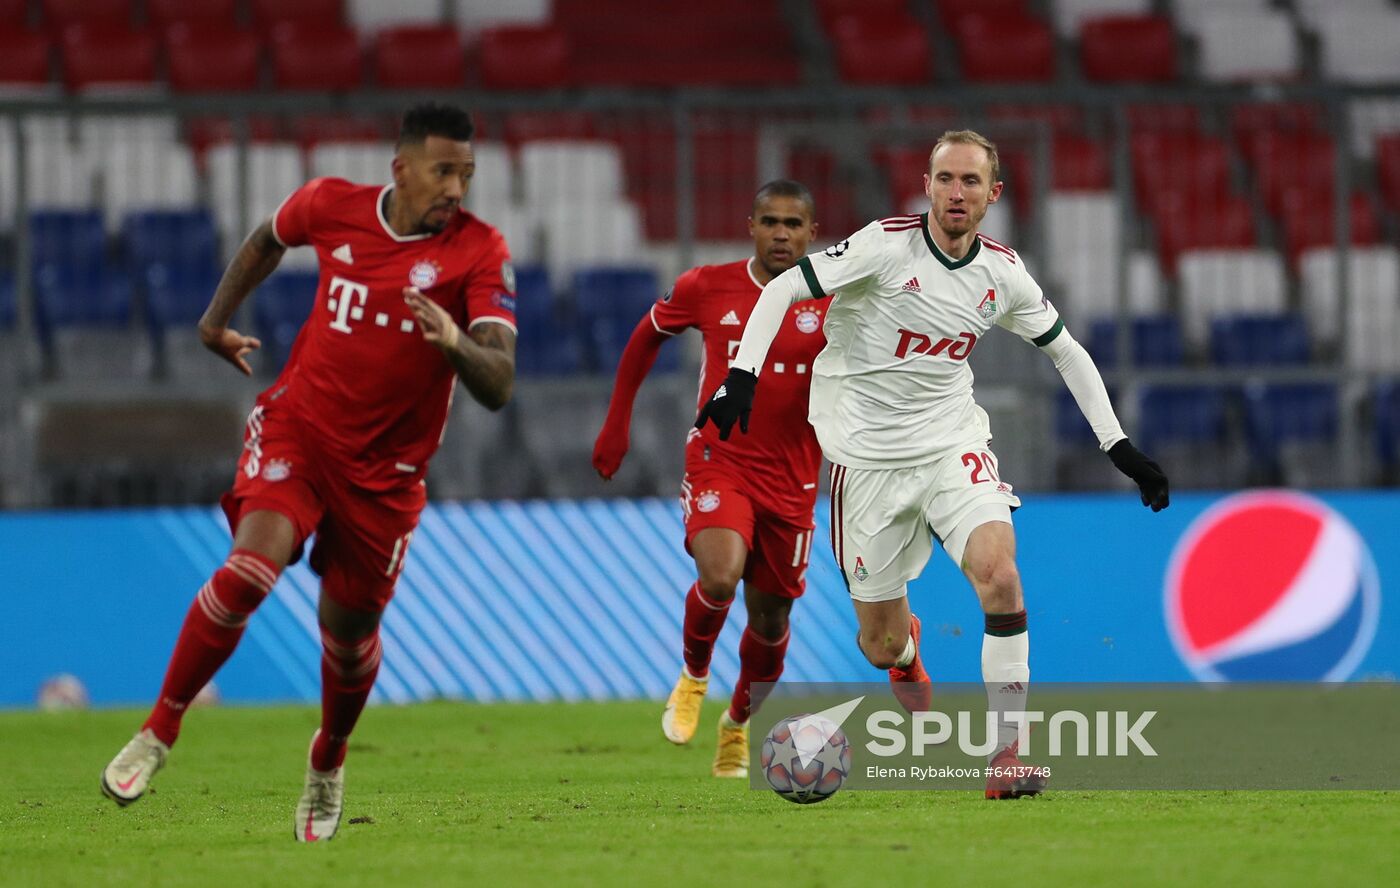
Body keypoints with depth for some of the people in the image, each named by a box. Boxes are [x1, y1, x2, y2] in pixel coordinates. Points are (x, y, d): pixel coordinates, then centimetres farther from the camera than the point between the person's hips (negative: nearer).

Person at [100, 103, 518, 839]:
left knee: (350, 630, 10)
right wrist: (217, 317, 25)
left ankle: (327, 763, 41)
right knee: (251, 568, -24)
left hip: (386, 468, 0)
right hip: (298, 426, 0)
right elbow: (268, 239, 19)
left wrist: (454, 342, -42)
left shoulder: (479, 251, -13)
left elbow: (498, 386, -22)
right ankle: (158, 733, -12)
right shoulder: (331, 206, -7)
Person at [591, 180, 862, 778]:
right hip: (719, 463, -1)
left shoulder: (832, 304, -4)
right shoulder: (706, 288, -3)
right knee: (719, 577, -27)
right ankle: (694, 674, 5)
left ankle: (737, 724, 37)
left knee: (770, 617, 9)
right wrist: (617, 424, 14)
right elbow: (646, 338, 14)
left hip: (792, 479, 2)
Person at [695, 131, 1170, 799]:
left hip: (953, 443, 2)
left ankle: (1008, 750, -20)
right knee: (882, 646, 2)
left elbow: (1067, 352, 14)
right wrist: (741, 379, -23)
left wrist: (1118, 446, 10)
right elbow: (782, 290, -11)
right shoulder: (887, 246, -13)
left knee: (998, 572, -27)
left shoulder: (1003, 272, -1)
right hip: (869, 459, -2)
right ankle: (906, 638, 44)